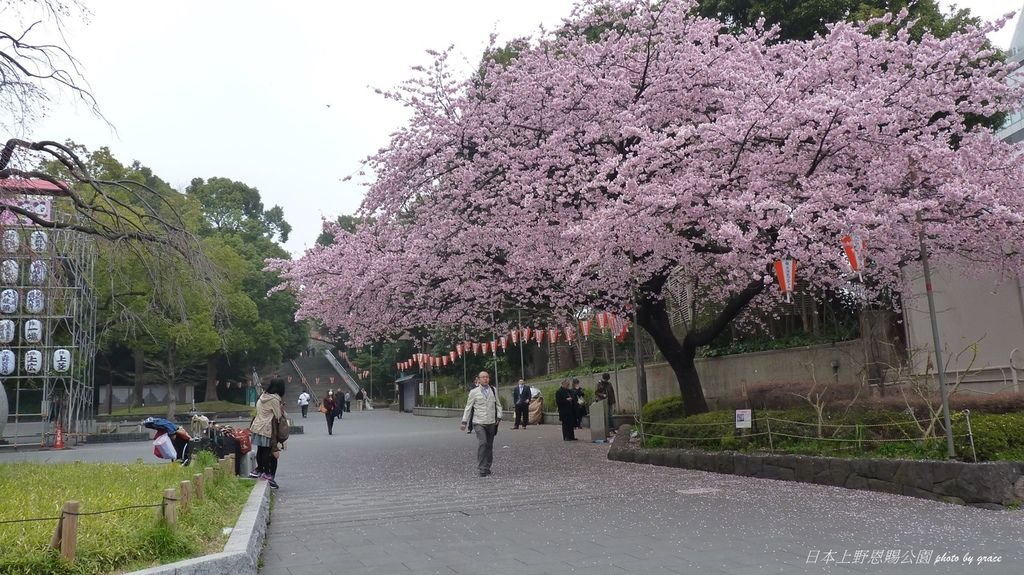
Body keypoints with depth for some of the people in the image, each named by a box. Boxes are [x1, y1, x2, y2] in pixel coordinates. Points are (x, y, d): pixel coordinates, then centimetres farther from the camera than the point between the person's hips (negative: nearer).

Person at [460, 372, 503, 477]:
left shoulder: (493, 390, 9)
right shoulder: (474, 392, 0)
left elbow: (498, 404, 15)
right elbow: (468, 407, 4)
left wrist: (499, 417, 3)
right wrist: (464, 422, 3)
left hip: (491, 422, 4)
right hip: (479, 422, -4)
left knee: (490, 445, 8)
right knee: (482, 443, -17)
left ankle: (487, 467, 22)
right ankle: (481, 469, -11)